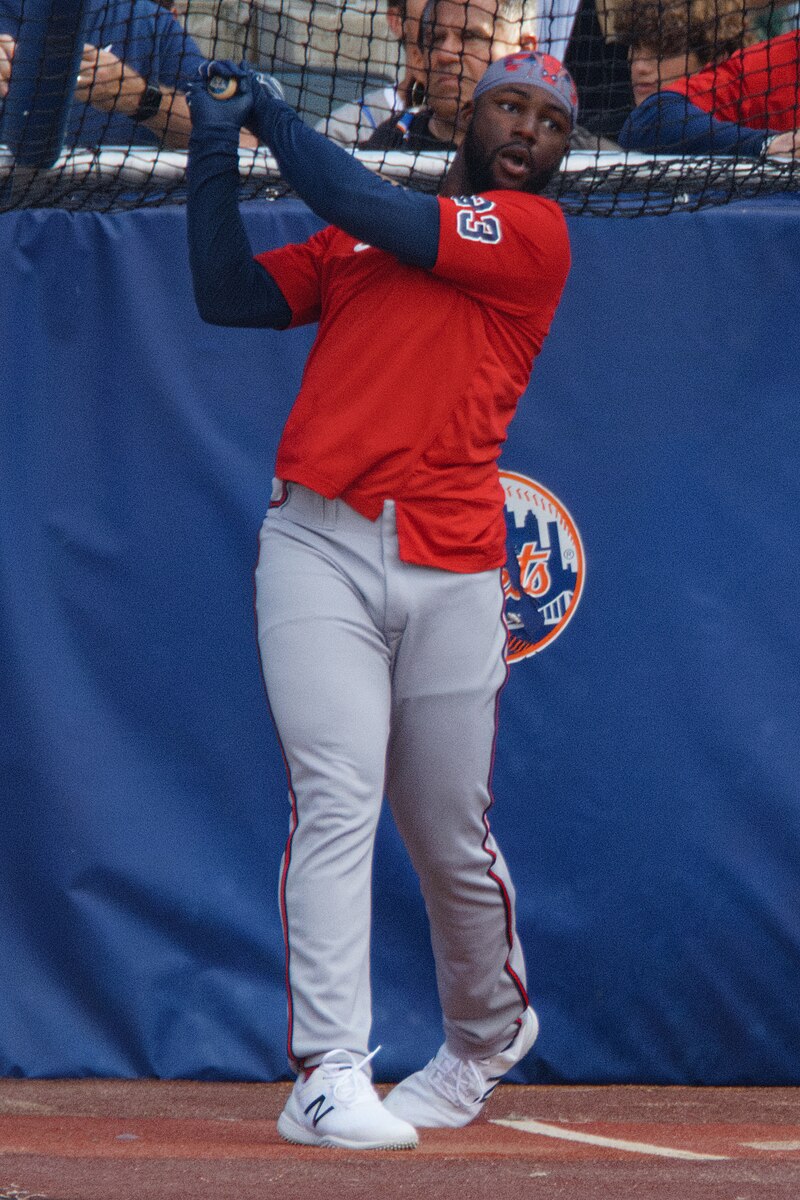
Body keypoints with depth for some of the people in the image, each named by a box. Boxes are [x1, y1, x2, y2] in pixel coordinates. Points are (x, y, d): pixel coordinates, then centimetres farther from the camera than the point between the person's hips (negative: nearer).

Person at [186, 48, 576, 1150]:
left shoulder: (535, 234, 3)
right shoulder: (352, 239, 18)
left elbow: (381, 215, -7)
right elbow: (230, 296, 11)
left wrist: (270, 114, 4)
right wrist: (215, 150, 1)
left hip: (453, 572, -2)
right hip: (320, 551, 2)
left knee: (453, 839, 7)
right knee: (336, 801, -12)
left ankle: (488, 1032, 35)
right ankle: (327, 1076, -15)